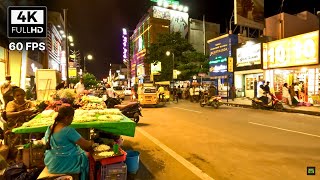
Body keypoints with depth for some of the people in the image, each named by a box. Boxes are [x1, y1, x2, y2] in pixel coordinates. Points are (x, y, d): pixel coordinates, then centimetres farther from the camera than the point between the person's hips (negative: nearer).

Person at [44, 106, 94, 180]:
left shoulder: (50, 128, -3)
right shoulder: (68, 131, -27)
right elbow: (86, 145, -22)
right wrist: (91, 143, 0)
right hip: (64, 165, -8)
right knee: (85, 158, 14)